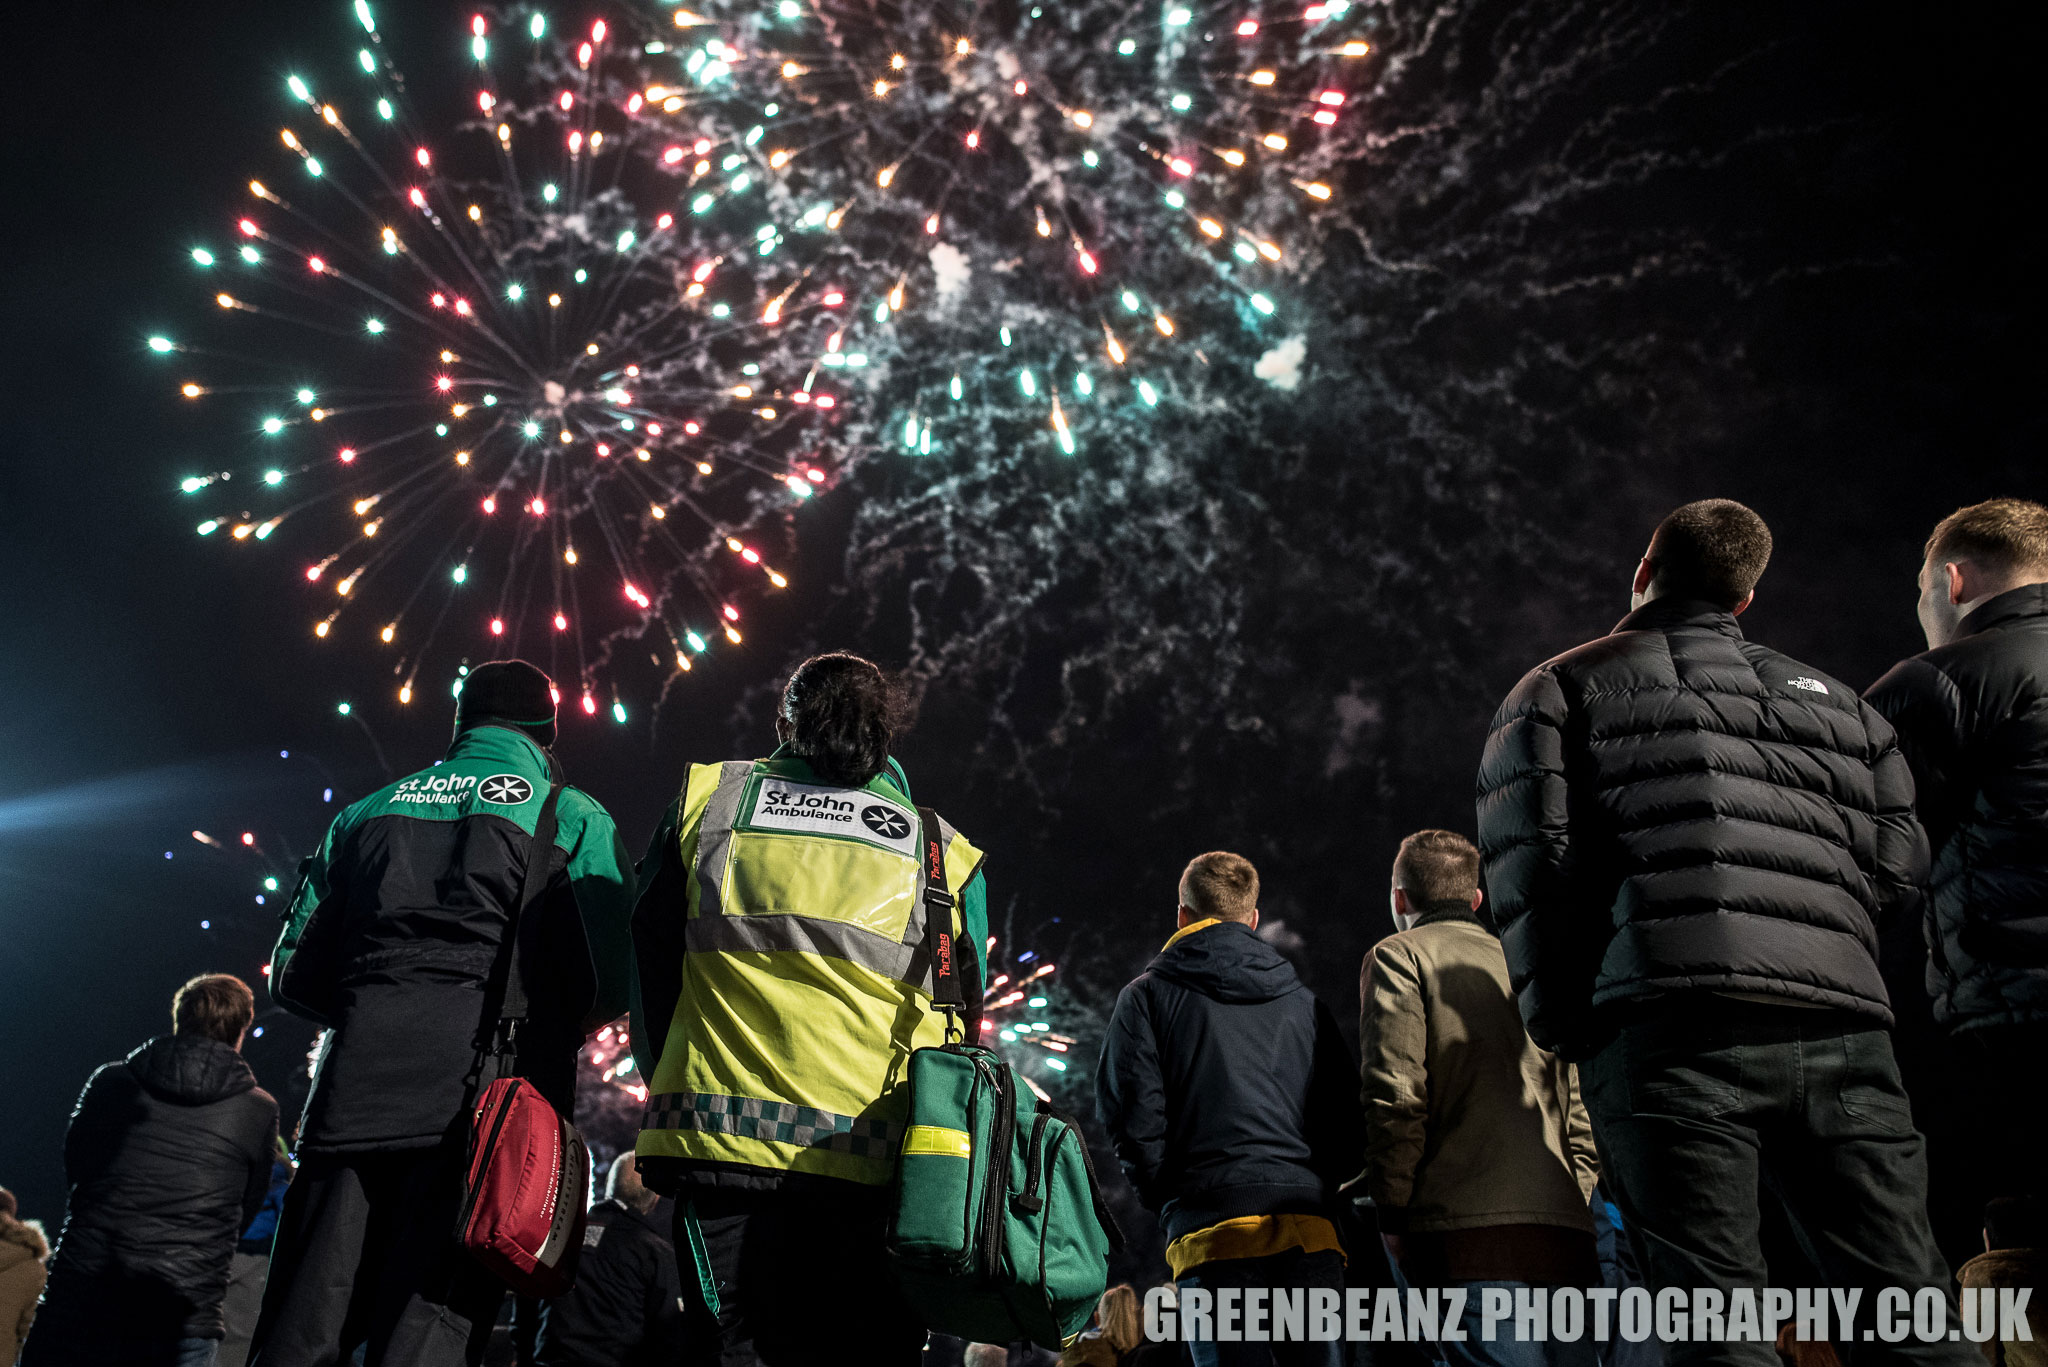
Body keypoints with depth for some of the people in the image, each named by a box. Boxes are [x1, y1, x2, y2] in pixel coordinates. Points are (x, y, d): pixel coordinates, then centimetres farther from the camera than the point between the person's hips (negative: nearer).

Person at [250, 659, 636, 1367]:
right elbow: (610, 983, -3)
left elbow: (294, 977, 17)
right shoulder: (575, 818, 6)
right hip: (485, 1107, -3)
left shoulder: (367, 813, 18)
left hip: (353, 1098, 3)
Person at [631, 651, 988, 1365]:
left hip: (721, 1145, 0)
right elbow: (958, 1031, 12)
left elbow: (648, 977, 13)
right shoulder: (941, 852, 9)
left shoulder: (706, 799, 9)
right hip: (875, 1169, 0)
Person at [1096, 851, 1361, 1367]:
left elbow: (1134, 1117, -1)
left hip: (1214, 1228, -3)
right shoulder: (1304, 1001, 20)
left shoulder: (1147, 995, 9)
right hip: (1309, 1228, 4)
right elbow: (1346, 1123, 15)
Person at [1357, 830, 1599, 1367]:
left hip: (1468, 1227, -6)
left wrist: (1393, 1220, -2)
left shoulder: (1399, 956, 5)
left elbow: (1394, 1096, -8)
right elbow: (1581, 1118, 20)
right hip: (1565, 1232, 6)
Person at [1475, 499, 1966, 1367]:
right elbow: (1900, 869, 14)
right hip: (1841, 1028, 4)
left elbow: (1530, 860, 0)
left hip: (1674, 1026, -4)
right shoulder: (1836, 701, 26)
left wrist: (1556, 1022, 8)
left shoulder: (1562, 686, 13)